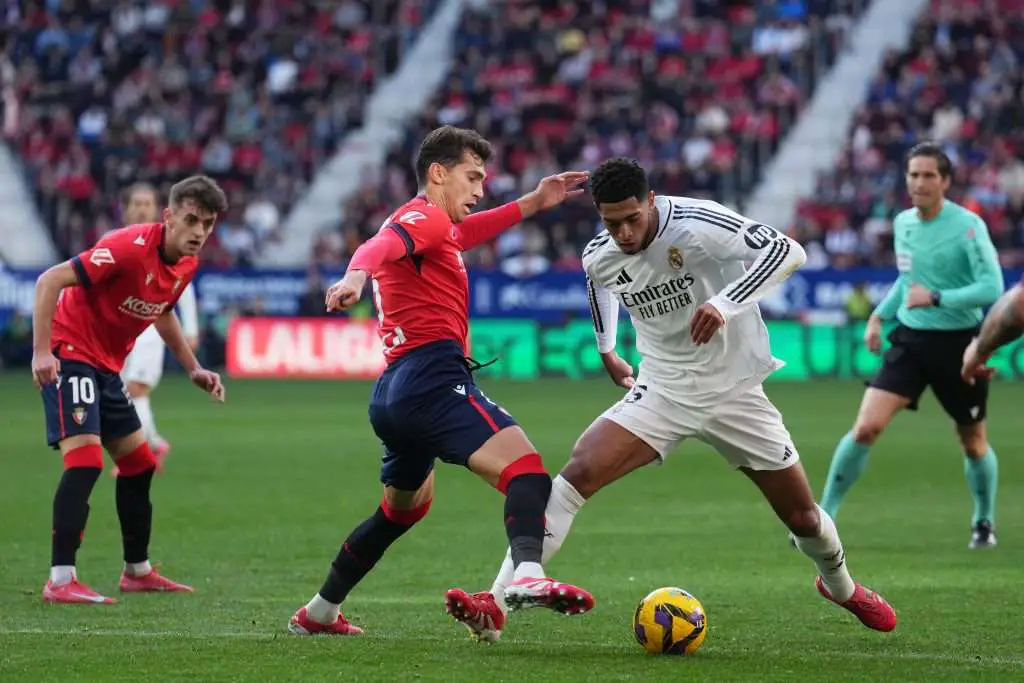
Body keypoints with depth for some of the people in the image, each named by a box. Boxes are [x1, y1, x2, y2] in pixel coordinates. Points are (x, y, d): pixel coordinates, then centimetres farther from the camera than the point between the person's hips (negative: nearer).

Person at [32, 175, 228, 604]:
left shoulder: (187, 264, 1)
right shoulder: (130, 247, -25)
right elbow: (50, 281, -26)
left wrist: (193, 368, 17)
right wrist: (41, 352, -32)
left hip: (107, 365, 9)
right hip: (69, 354, -9)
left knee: (139, 463, 14)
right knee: (85, 460, -21)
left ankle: (138, 571, 29)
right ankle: (60, 580, -21)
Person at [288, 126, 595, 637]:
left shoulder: (429, 226, 26)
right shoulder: (424, 216, -3)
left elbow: (463, 234, 48)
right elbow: (380, 246, -25)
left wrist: (533, 203, 45)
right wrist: (356, 275, -47)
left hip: (393, 392, 11)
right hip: (433, 378, -11)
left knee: (404, 506, 32)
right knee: (524, 467, -27)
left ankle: (319, 612, 40)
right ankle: (527, 575, -54)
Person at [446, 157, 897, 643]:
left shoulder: (697, 224, -23)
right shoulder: (599, 258, -8)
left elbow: (787, 251, -30)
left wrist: (725, 303, -41)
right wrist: (606, 351, 24)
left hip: (733, 390, -2)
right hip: (662, 391, 2)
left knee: (802, 517, 6)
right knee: (579, 472, -22)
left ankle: (840, 585, 43)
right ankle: (497, 606, -25)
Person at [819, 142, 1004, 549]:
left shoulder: (967, 226, -14)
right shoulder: (903, 223, 5)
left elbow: (992, 287, -22)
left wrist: (936, 298, -27)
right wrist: (880, 314, 14)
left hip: (958, 344, -4)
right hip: (910, 339, 4)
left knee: (973, 443, 10)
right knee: (866, 427, -11)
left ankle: (984, 523, 33)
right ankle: (824, 514, -2)